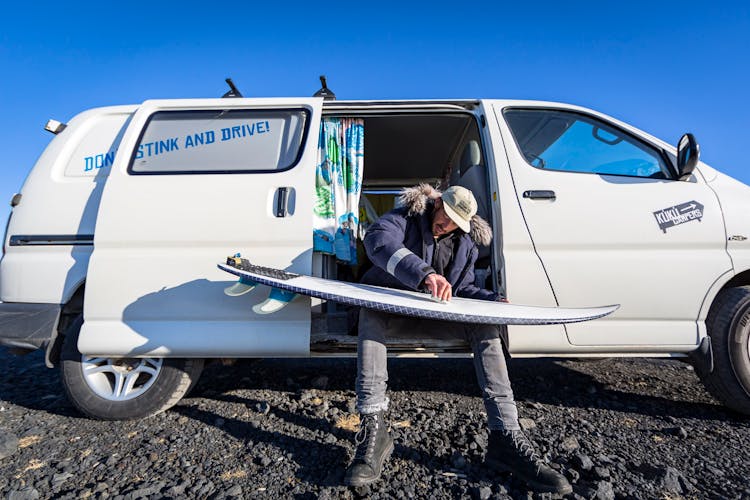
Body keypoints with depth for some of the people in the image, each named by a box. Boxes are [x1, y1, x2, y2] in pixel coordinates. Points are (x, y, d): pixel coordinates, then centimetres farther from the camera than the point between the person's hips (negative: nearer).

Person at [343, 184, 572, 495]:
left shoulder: (466, 242, 11)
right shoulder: (404, 218, -7)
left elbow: (462, 288, 16)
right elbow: (378, 240, -31)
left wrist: (494, 300, -6)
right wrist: (424, 273, -47)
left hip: (436, 314, 4)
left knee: (485, 326, -20)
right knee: (369, 316, -37)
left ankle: (506, 438, -24)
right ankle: (373, 428, -40)